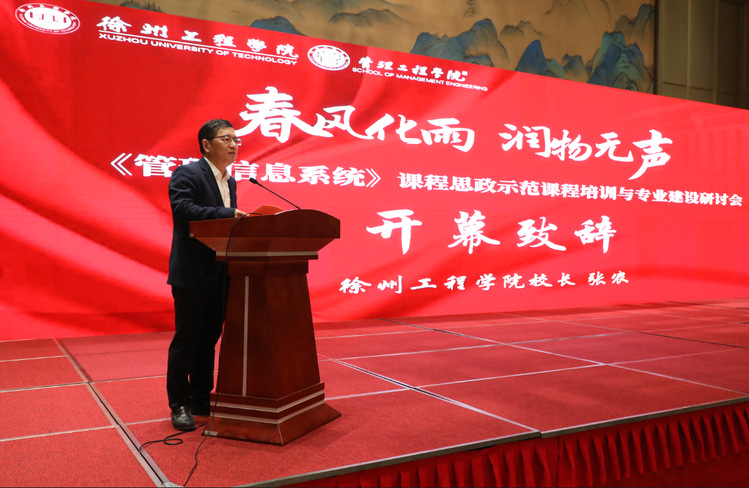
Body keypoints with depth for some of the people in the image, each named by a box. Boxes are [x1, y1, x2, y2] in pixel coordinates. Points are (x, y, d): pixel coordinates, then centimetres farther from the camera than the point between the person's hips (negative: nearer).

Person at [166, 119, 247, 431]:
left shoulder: (230, 182, 16)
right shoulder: (186, 174, -8)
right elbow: (183, 210, -25)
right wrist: (228, 214, -30)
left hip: (219, 274, 8)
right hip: (192, 274, -7)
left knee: (209, 339, 14)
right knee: (186, 340, 1)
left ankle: (202, 399, 26)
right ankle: (180, 405, 12)